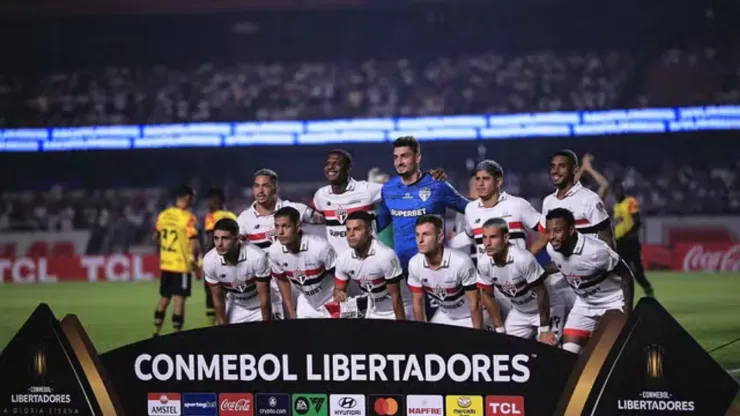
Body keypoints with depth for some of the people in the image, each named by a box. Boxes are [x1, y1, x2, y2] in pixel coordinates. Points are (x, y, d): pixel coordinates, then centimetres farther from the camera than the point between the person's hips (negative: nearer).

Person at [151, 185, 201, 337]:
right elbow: (194, 243, -20)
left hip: (165, 263, 6)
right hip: (182, 265, -6)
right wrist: (196, 261, -6)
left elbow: (155, 237, 16)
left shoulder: (163, 215, 4)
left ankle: (156, 332, 22)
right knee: (179, 300, -2)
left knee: (164, 298, 17)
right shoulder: (188, 218, -16)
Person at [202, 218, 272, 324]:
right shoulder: (209, 261, -24)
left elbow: (264, 297, -22)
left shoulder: (257, 257, -34)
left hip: (260, 308, -3)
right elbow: (217, 298, -8)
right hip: (235, 308, 3)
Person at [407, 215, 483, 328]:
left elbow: (475, 303, -23)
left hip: (469, 317, -5)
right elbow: (418, 302, -3)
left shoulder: (461, 262, -32)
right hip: (443, 316, 5)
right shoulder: (414, 264, -17)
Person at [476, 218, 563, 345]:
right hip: (519, 312, 6)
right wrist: (500, 330, 1)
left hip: (547, 309, -5)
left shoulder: (523, 259, -35)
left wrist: (544, 330, -20)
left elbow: (541, 292, -25)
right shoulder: (483, 263, -18)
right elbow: (487, 295, -1)